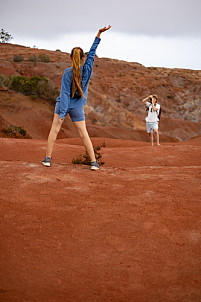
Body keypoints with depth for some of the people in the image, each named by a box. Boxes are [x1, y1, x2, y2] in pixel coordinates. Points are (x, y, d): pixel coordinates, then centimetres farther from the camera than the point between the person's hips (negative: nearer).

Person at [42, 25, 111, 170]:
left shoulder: (68, 72, -14)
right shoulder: (87, 69, -7)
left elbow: (65, 93, -17)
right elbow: (92, 51, 4)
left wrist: (62, 113, -18)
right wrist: (99, 34, 10)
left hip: (64, 104, -2)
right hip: (77, 107, 2)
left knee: (54, 130, 8)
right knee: (84, 134, 6)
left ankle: (48, 158, 6)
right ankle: (94, 162, 3)